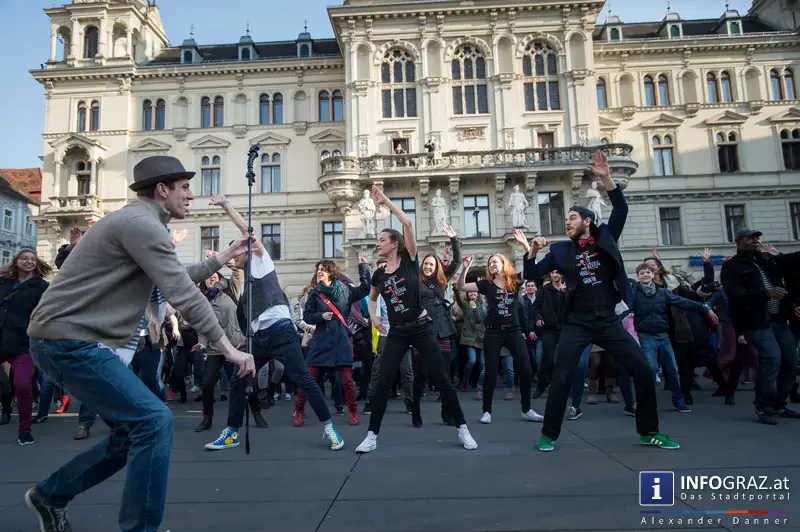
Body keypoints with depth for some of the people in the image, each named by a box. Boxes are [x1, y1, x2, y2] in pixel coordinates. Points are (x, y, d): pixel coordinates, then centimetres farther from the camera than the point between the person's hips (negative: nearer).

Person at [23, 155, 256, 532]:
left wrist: (224, 258, 26)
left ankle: (50, 496, 29)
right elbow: (183, 294, -21)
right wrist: (228, 348, -19)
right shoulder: (141, 222, -16)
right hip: (69, 338, -10)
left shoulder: (139, 223, 18)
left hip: (66, 338, 10)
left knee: (136, 430, 13)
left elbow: (176, 279, 26)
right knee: (154, 421, -14)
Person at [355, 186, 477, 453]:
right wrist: (373, 317, 8)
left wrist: (385, 201, -15)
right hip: (397, 332, 4)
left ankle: (462, 428, 14)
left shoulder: (409, 261, -6)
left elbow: (408, 223, -18)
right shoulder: (379, 274, 6)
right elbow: (372, 298, 26)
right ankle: (372, 435, 8)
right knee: (384, 382, -2)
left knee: (441, 379, 0)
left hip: (422, 328, -3)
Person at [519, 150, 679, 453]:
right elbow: (532, 275, 0)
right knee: (561, 379, -7)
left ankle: (649, 432, 19)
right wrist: (531, 251, -17)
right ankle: (549, 435, 8)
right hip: (576, 324, -1)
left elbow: (621, 209, -7)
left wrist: (606, 178, -17)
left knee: (643, 371, 0)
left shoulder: (605, 238, 6)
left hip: (608, 322, 1)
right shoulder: (561, 251, 5)